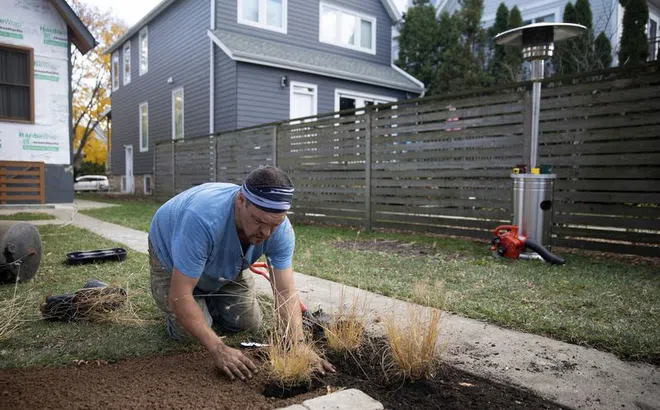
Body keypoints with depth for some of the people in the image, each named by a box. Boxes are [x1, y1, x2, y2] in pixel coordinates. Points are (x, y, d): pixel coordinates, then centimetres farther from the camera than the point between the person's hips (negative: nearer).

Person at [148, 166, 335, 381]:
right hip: (171, 255, -4)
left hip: (227, 265, 4)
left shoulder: (281, 229, -31)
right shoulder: (203, 218, -46)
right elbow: (180, 296, -42)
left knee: (248, 324, 4)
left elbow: (286, 292, -31)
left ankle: (209, 300, 30)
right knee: (187, 332, -14)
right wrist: (218, 349, -45)